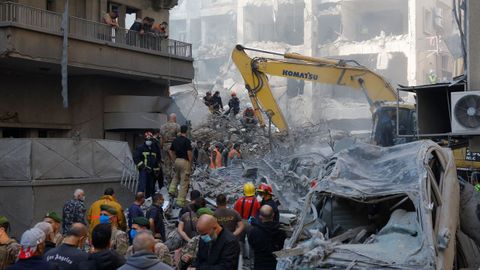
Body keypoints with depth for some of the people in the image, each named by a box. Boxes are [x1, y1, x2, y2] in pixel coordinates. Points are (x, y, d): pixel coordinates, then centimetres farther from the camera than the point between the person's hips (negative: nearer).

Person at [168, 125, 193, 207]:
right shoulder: (186, 140, -12)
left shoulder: (175, 140, 8)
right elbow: (189, 152, -17)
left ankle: (172, 190, 13)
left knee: (176, 176, 31)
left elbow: (170, 151, 13)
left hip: (177, 160, 6)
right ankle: (181, 201, 1)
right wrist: (190, 163, -8)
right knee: (184, 182, -1)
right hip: (185, 161, -6)